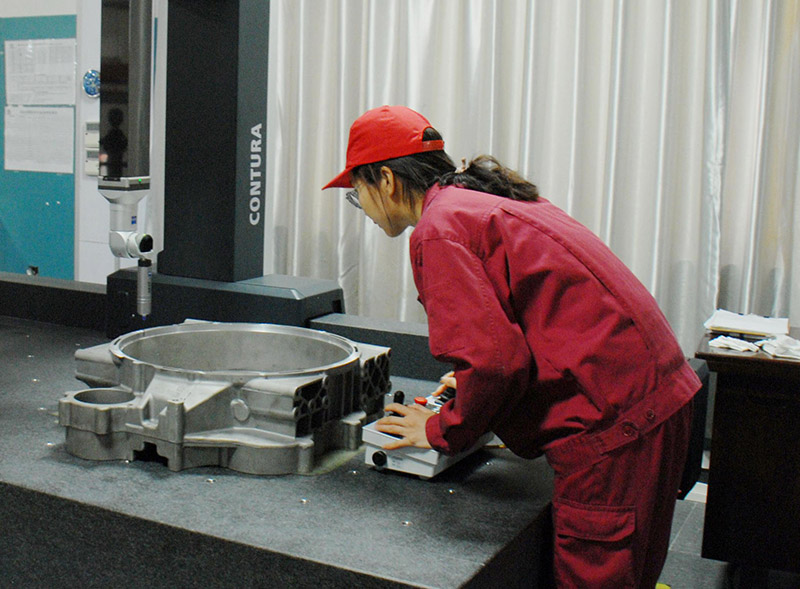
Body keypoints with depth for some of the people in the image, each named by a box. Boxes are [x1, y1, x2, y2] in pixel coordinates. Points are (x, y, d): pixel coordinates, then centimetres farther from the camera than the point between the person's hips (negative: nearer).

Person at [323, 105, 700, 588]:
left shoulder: (439, 227, -11)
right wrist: (473, 379, 26)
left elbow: (495, 362, -20)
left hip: (611, 420, -10)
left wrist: (441, 430, -2)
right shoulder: (491, 200, 18)